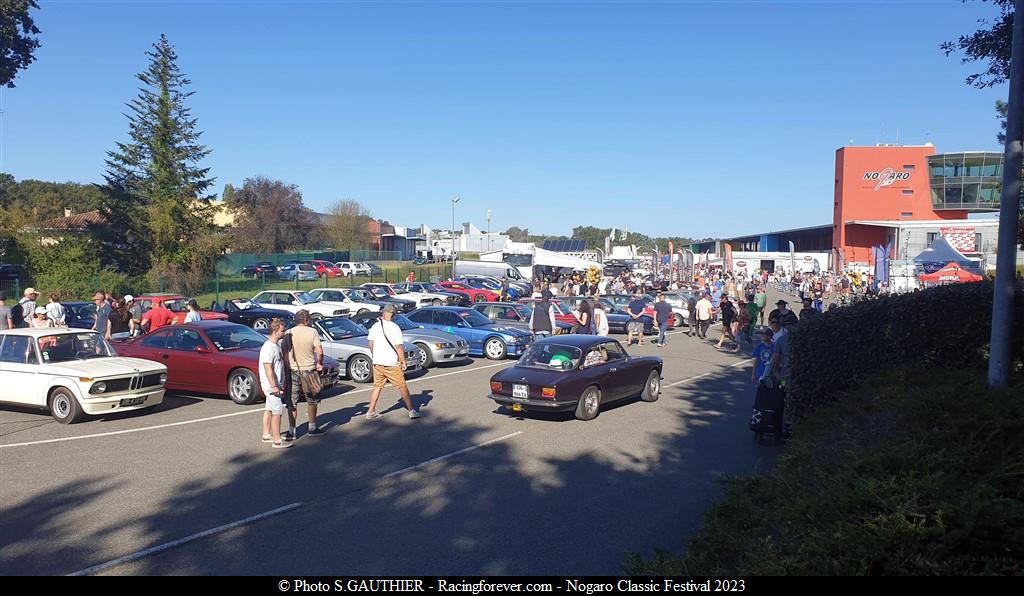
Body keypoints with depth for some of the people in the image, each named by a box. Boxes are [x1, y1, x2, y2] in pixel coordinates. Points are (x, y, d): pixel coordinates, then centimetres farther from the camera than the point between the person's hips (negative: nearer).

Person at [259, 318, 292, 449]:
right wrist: (274, 386, -24)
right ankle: (277, 440, -5)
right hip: (271, 384, -10)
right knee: (277, 411, -8)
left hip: (276, 384, 10)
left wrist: (281, 384, 22)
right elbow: (268, 368, -23)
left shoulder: (276, 345, 11)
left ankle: (266, 435, 27)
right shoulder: (268, 347, -20)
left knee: (269, 409, 17)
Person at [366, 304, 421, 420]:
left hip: (377, 363, 5)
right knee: (403, 387, 5)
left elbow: (371, 343, 9)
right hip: (392, 364, -4)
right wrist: (403, 362, -5)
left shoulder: (375, 326, 1)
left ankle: (371, 412, 16)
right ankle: (411, 411, 8)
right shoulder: (395, 327, -13)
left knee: (377, 387, 15)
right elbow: (399, 347, -14)